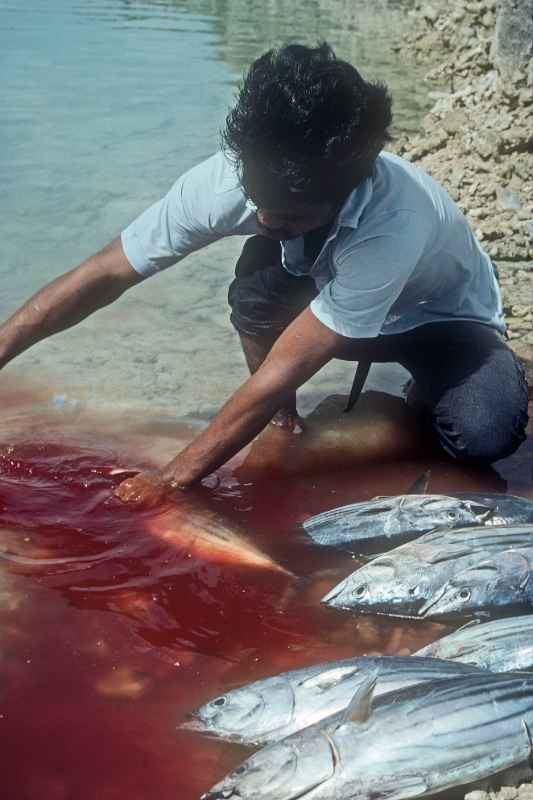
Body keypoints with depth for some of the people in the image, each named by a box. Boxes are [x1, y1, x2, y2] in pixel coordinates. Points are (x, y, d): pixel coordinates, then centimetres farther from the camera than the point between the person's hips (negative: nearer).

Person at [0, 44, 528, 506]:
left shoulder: (394, 225, -43)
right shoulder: (235, 174, -30)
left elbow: (280, 374, -39)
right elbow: (107, 273, -23)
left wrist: (171, 482, -34)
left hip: (442, 318, -3)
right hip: (330, 304, 3)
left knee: (483, 434, -33)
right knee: (262, 271, -31)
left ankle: (431, 393, 3)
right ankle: (279, 416, -5)